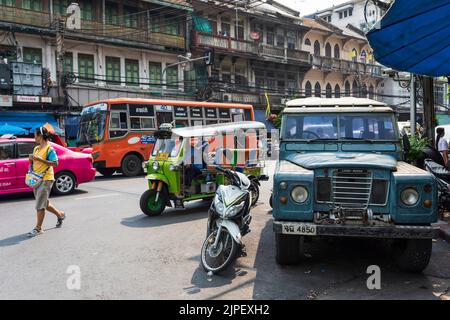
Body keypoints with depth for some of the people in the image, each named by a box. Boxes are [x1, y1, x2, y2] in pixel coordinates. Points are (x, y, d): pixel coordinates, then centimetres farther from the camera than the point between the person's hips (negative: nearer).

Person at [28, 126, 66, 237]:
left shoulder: (49, 148, -10)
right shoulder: (36, 148, 15)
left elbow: (55, 163, -19)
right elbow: (33, 164, 21)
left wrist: (40, 159, -22)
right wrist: (31, 160, -1)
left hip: (46, 179, -9)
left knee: (40, 205, -7)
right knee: (44, 203, 17)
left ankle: (38, 228, 0)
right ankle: (60, 214, 35)